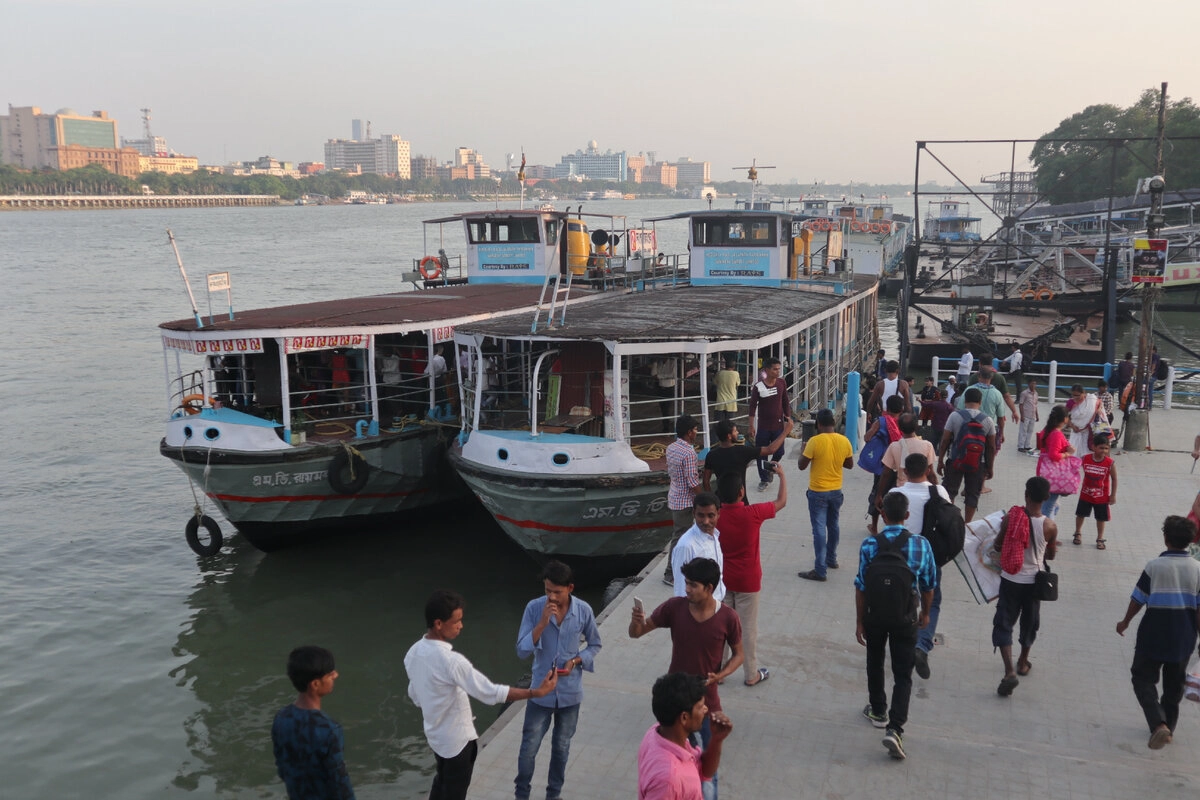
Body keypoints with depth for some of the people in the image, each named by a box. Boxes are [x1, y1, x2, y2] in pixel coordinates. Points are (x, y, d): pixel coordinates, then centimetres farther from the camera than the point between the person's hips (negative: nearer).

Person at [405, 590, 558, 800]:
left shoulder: (413, 653, -7)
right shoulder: (450, 661, -33)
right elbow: (491, 693, -32)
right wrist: (536, 692, -27)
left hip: (434, 734, 8)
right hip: (456, 739, -8)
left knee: (441, 783, 27)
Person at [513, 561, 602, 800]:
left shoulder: (583, 611, -13)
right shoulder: (534, 608, -16)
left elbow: (594, 644, 3)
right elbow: (521, 651, -18)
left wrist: (576, 661, -15)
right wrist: (542, 623, -30)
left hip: (570, 692, 1)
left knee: (561, 747, 17)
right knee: (529, 747, 8)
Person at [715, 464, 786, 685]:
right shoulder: (753, 513, -20)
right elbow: (781, 502, -3)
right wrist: (782, 475, 11)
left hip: (723, 580, 3)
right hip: (748, 582, -3)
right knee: (748, 628, 9)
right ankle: (751, 675, 21)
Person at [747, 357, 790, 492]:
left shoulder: (781, 383, -3)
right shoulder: (758, 387, -14)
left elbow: (785, 402, 9)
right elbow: (753, 407, -8)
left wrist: (788, 417, 5)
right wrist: (751, 427, -9)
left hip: (778, 425, 3)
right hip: (763, 426, -3)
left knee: (779, 452, 5)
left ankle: (770, 469, 36)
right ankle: (764, 480, 21)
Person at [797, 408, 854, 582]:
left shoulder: (815, 441, -19)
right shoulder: (844, 441, -4)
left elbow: (802, 465, -13)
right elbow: (849, 465, 8)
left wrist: (803, 451, 5)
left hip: (818, 492, -5)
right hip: (836, 491, 5)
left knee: (819, 529, -3)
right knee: (833, 525, 21)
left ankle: (820, 570, -3)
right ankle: (831, 559, 37)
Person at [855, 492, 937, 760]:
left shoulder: (869, 545, -15)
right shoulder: (921, 544, -13)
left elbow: (861, 587, -11)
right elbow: (928, 585, -3)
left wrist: (859, 621, 0)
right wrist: (925, 613, 15)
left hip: (875, 614, 0)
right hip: (905, 617, 0)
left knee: (875, 663, 23)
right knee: (903, 673, 6)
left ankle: (878, 712, 39)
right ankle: (895, 728, -7)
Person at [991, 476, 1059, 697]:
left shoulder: (1010, 517, -17)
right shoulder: (1050, 527, -14)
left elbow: (998, 546, -5)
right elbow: (1050, 556, 3)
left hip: (1010, 580, -2)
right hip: (1033, 581, 2)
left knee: (1003, 624, 4)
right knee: (1030, 622, 22)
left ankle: (1009, 671, -11)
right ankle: (1023, 663, 41)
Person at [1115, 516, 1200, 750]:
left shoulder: (1154, 566, -14)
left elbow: (1138, 599, -6)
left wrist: (1125, 622, 10)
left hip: (1154, 634, -3)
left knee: (1144, 678, 7)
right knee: (1174, 684, 20)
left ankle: (1158, 724, -13)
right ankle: (1168, 726, 31)